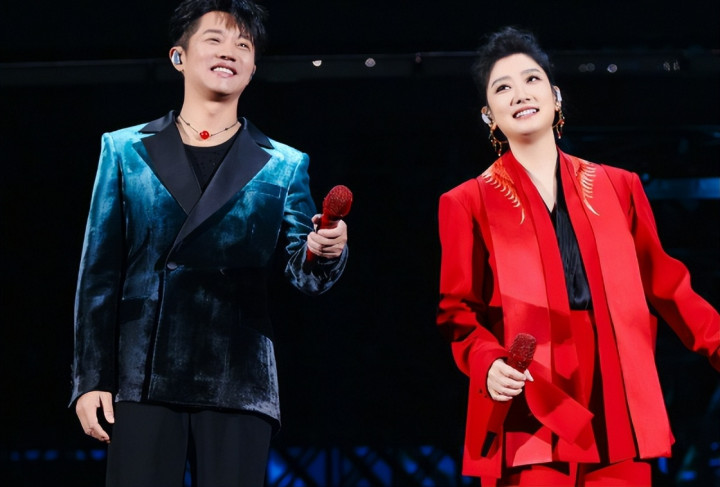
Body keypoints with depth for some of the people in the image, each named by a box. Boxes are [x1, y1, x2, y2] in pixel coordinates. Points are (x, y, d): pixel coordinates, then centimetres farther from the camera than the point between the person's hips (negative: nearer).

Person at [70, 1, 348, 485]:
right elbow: (99, 272, 8)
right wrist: (91, 380, 1)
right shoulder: (126, 150, 11)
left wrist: (324, 252, -23)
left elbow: (303, 271, 2)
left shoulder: (284, 166, 11)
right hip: (142, 376, 0)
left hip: (238, 385, 0)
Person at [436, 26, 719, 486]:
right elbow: (458, 310, 6)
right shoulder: (469, 203, 7)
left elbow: (665, 285, 16)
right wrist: (487, 363, -13)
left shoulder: (619, 187, 14)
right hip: (529, 419, -2)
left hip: (618, 412, 2)